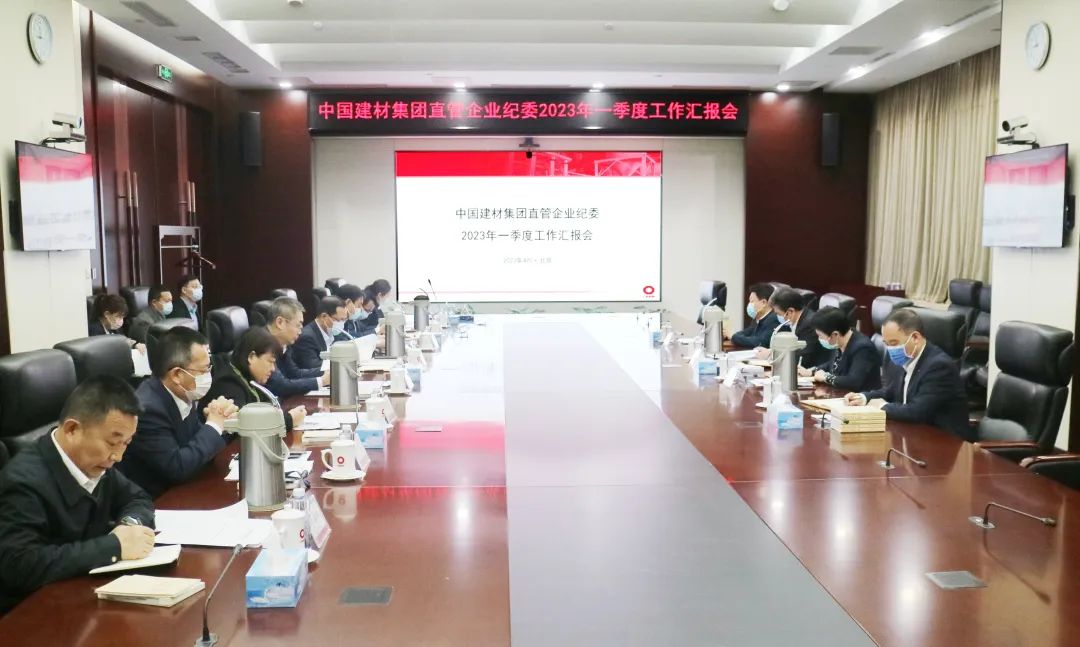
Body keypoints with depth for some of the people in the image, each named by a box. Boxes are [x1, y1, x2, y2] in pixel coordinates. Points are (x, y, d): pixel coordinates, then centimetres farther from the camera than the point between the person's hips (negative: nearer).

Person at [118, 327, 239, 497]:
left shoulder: (183, 395, -2)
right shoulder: (146, 409, -23)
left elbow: (201, 445, 9)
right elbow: (178, 468, -24)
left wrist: (220, 421, -9)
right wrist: (214, 425, -17)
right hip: (152, 503, -7)